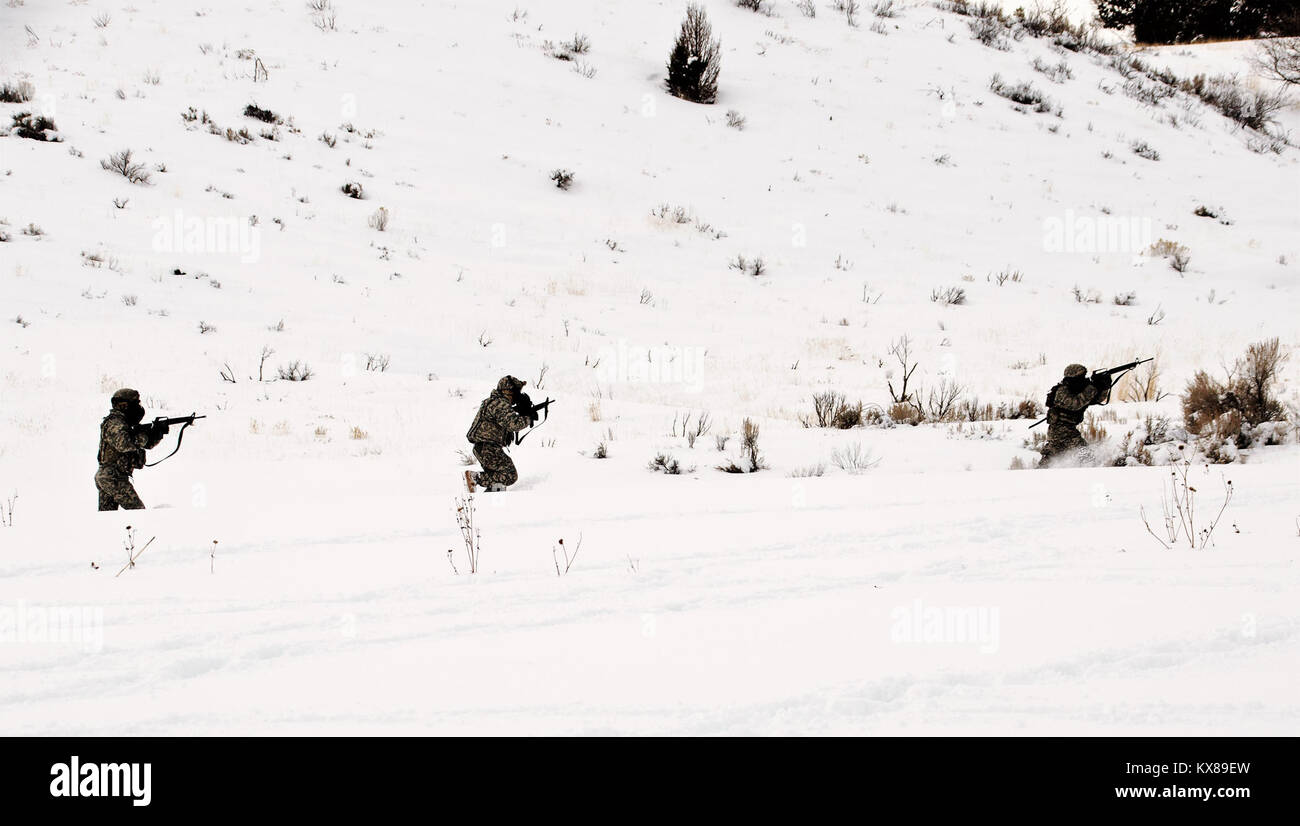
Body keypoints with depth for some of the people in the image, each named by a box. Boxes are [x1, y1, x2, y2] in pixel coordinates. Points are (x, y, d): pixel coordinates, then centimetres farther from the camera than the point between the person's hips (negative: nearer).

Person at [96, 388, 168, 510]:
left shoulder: (125, 424, 19)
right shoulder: (115, 424, -12)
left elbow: (147, 443, 21)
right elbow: (123, 444, -32)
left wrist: (158, 432, 2)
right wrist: (143, 436, -20)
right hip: (114, 477, -10)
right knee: (137, 510, -9)